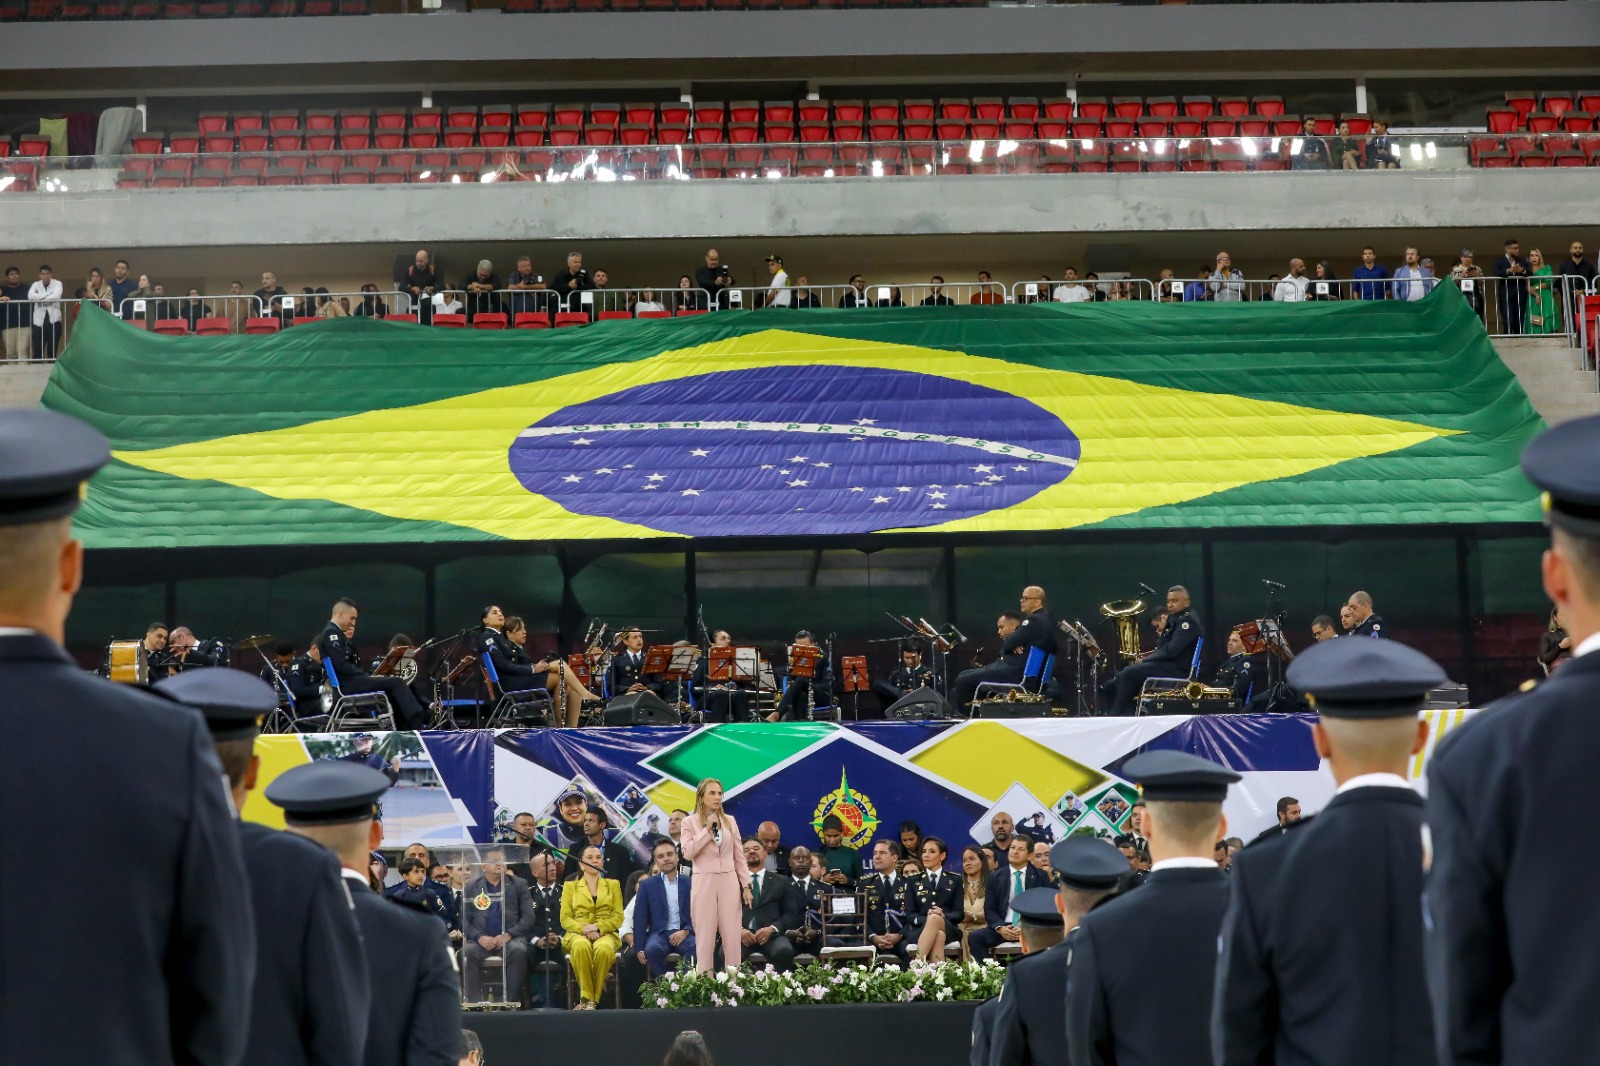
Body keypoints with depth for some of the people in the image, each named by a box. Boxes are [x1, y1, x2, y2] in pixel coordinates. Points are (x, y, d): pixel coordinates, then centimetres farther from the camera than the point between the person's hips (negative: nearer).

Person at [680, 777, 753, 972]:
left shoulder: (730, 821, 10)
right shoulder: (690, 822, 1)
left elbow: (739, 855, 11)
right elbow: (688, 853, -11)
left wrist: (746, 885, 6)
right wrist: (707, 830, -13)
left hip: (729, 881, 3)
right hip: (704, 882, -3)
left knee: (732, 931, 0)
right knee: (705, 931, -2)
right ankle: (705, 975, 1)